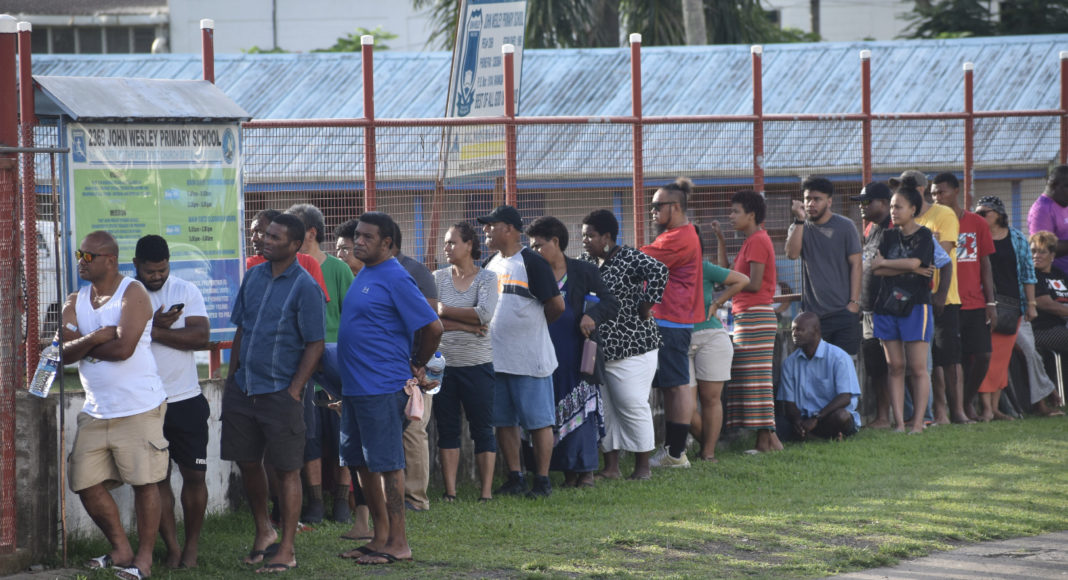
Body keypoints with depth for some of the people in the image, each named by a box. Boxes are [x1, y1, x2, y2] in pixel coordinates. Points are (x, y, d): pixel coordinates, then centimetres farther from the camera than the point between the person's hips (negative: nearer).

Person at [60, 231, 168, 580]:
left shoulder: (132, 294, -9)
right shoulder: (76, 302, 10)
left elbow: (124, 347, -21)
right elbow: (64, 353, -1)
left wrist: (82, 347, -7)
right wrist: (95, 338, -17)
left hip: (139, 408, -7)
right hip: (95, 411, 7)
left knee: (143, 482, -2)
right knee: (86, 484, 4)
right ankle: (121, 551, 19)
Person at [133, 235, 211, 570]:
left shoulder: (186, 291, 1)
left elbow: (201, 336, -11)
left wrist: (155, 332, -16)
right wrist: (155, 325, -19)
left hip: (185, 400, 0)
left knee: (194, 475, 1)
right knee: (157, 478, 3)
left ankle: (192, 545, 14)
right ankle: (172, 547, 11)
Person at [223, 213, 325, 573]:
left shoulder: (305, 287, -10)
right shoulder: (254, 276, 8)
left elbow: (315, 344, -10)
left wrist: (295, 390, -14)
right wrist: (232, 378, 11)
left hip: (281, 392, -6)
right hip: (243, 389, 6)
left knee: (286, 469, 0)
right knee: (247, 462, 12)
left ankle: (286, 550, 5)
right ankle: (263, 531, 32)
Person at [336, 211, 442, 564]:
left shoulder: (395, 279, -13)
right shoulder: (363, 276, 15)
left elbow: (432, 327, -15)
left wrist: (417, 366, -2)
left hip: (382, 387, -9)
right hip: (354, 386, 9)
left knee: (387, 465, -5)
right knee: (362, 464, 12)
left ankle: (398, 543, 0)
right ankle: (381, 537, 20)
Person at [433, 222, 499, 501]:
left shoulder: (486, 278, 2)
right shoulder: (438, 277, 7)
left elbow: (484, 314, -14)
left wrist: (445, 311, -7)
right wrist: (466, 326, -13)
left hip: (477, 363, -2)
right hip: (443, 361, 2)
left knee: (482, 428, -1)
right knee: (447, 428, 4)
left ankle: (486, 492, 0)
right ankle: (449, 491, 7)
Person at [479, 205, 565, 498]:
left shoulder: (531, 262, -10)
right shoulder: (490, 265, 12)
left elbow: (556, 305, -11)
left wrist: (536, 323, 5)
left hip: (529, 359, -7)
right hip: (495, 358, 8)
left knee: (538, 420, -1)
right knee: (503, 421, 10)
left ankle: (543, 480, 3)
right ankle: (515, 478, 18)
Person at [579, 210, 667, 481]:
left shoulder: (629, 258, -11)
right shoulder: (586, 261, 11)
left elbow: (659, 271, -25)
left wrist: (646, 306, -21)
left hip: (630, 347, -7)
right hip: (597, 348, 7)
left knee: (632, 406, -3)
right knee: (604, 408, 7)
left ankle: (643, 467, 5)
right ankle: (611, 467, 13)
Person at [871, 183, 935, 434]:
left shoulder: (924, 235, -1)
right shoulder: (889, 236, 12)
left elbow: (915, 262, -16)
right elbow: (877, 270, 1)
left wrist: (884, 263, -2)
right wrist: (911, 269, -9)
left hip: (915, 306, -5)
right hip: (887, 306, 5)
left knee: (918, 368, -5)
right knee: (895, 367, 3)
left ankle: (918, 422, -3)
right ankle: (899, 422, 3)